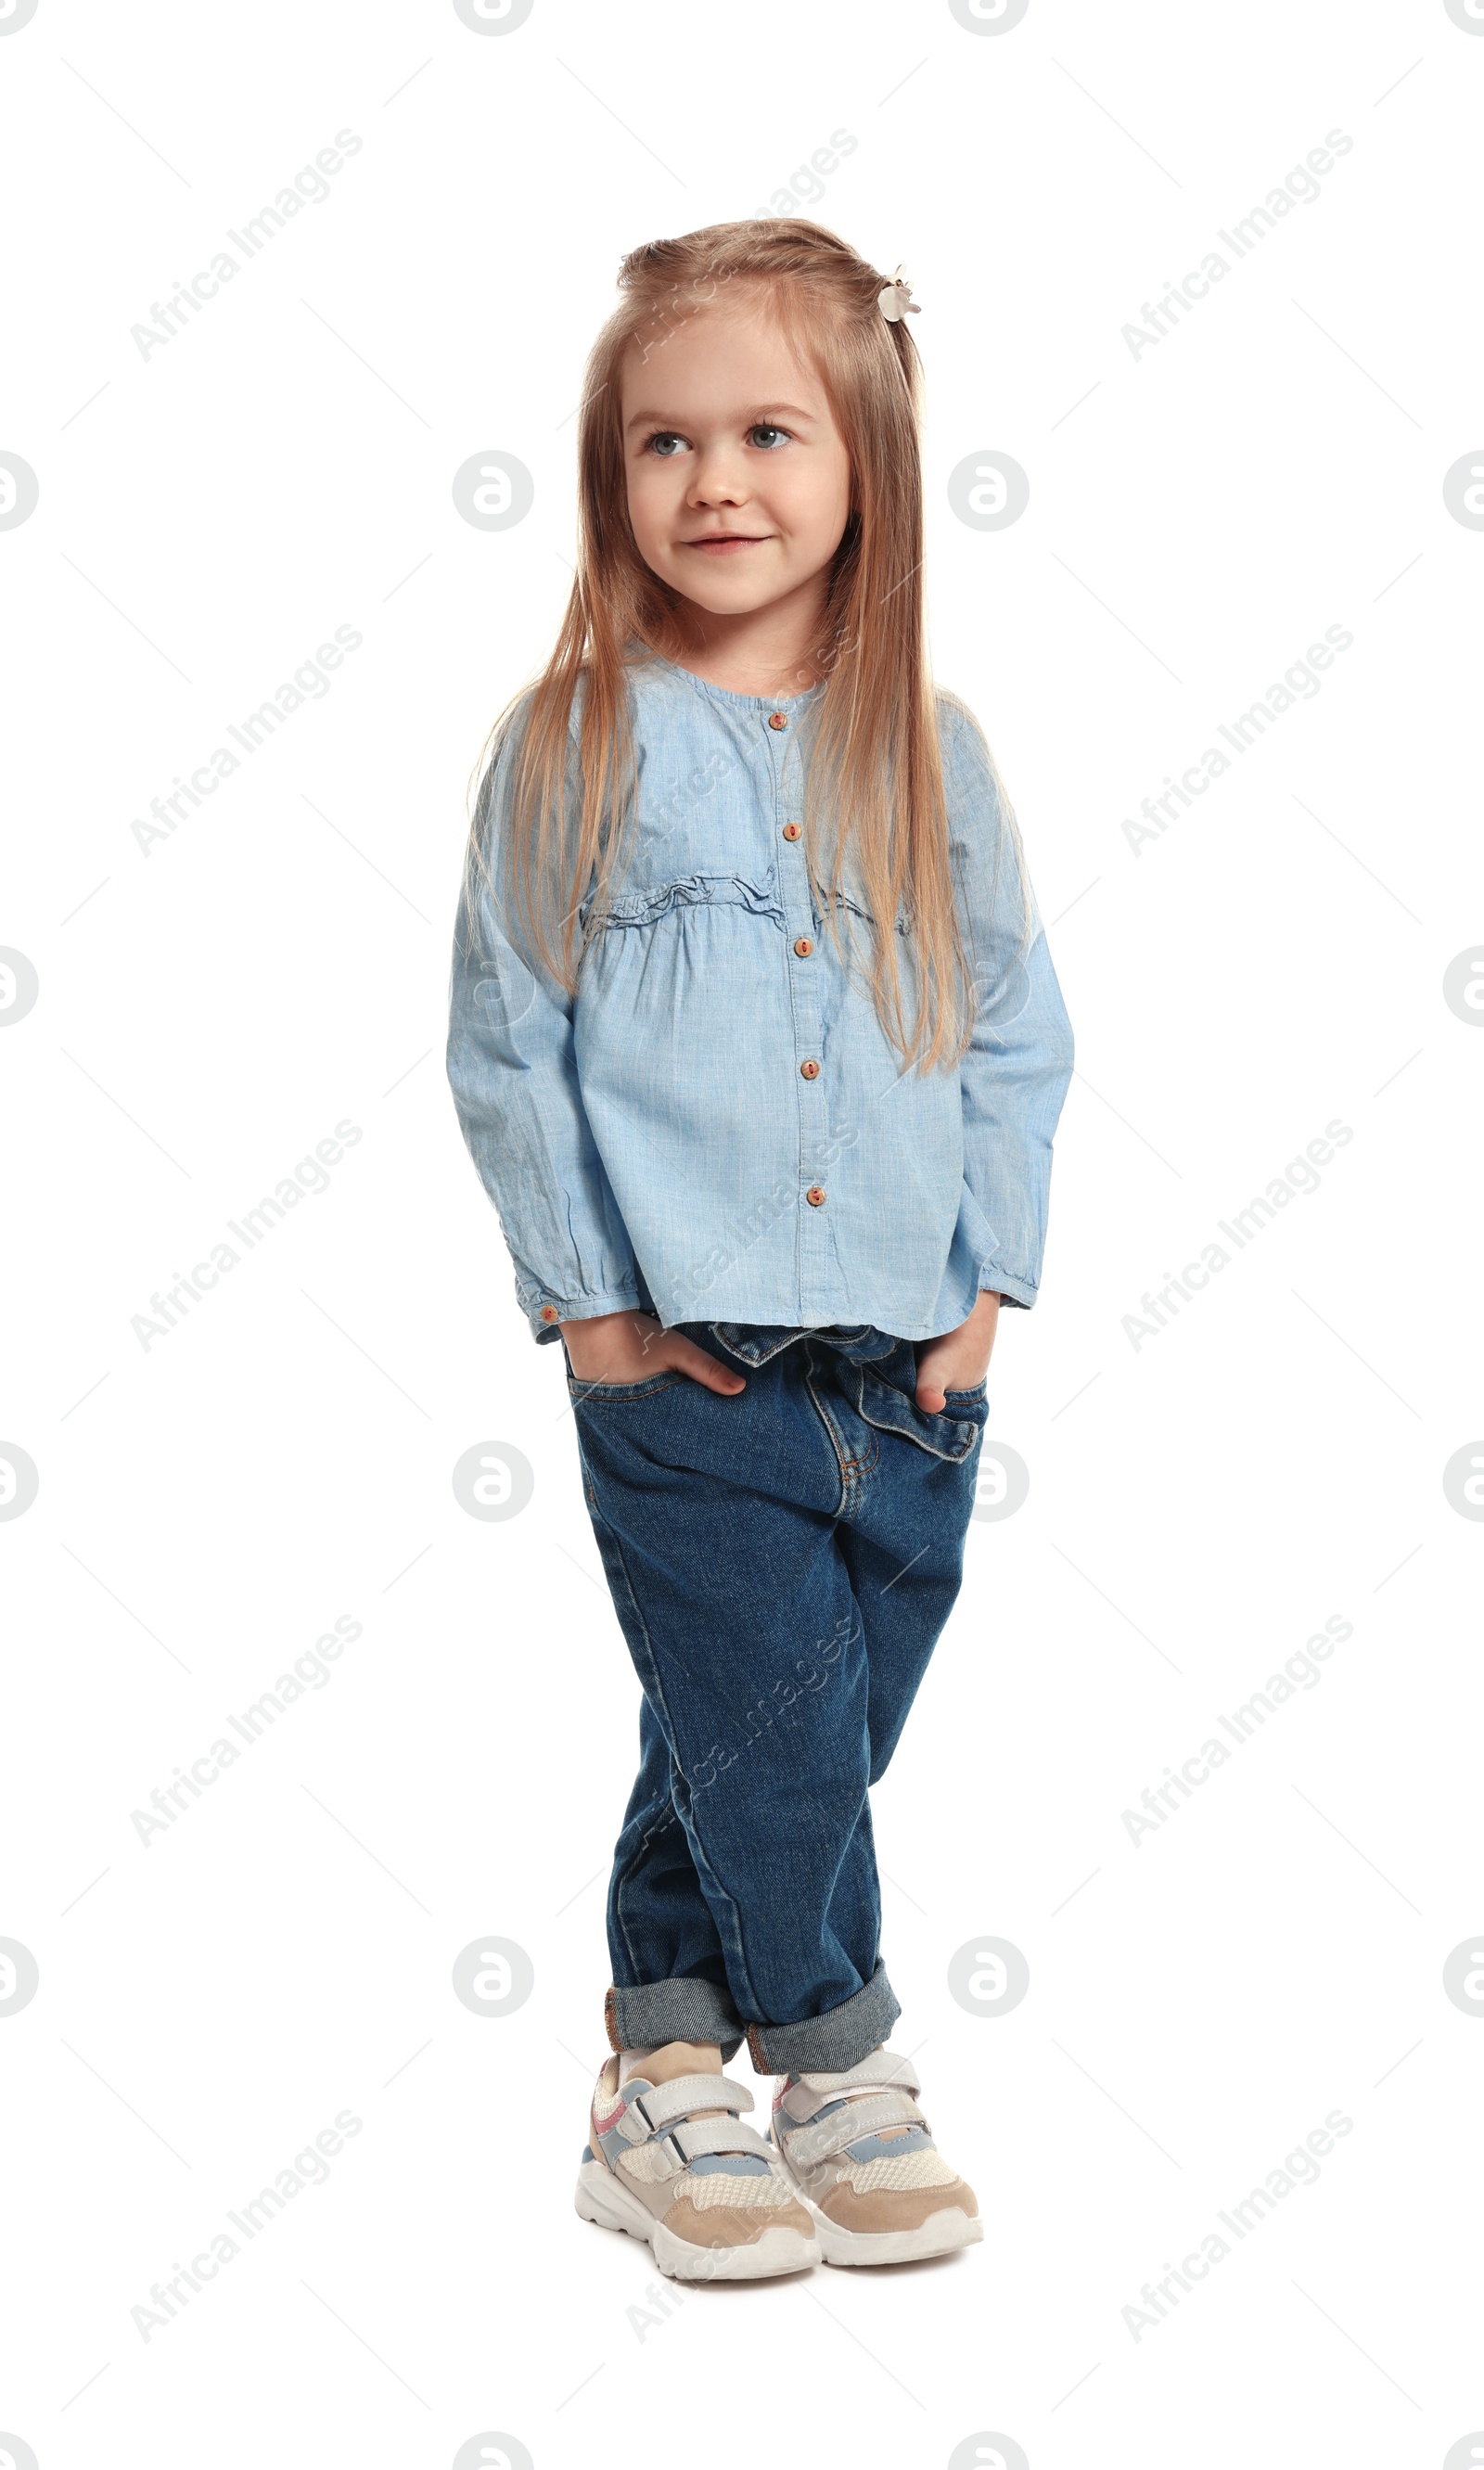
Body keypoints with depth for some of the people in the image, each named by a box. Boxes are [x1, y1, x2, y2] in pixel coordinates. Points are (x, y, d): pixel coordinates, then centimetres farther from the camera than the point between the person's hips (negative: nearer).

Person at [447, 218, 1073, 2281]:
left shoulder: (929, 754, 7)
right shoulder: (572, 750, 0)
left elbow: (1020, 1034, 10)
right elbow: (500, 1046, 1)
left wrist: (987, 1280, 2)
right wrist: (581, 1294, -4)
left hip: (907, 1358, 3)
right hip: (684, 1363, -3)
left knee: (779, 1759, 11)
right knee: (773, 1746, -2)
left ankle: (666, 2074, 28)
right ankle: (843, 2075, 21)